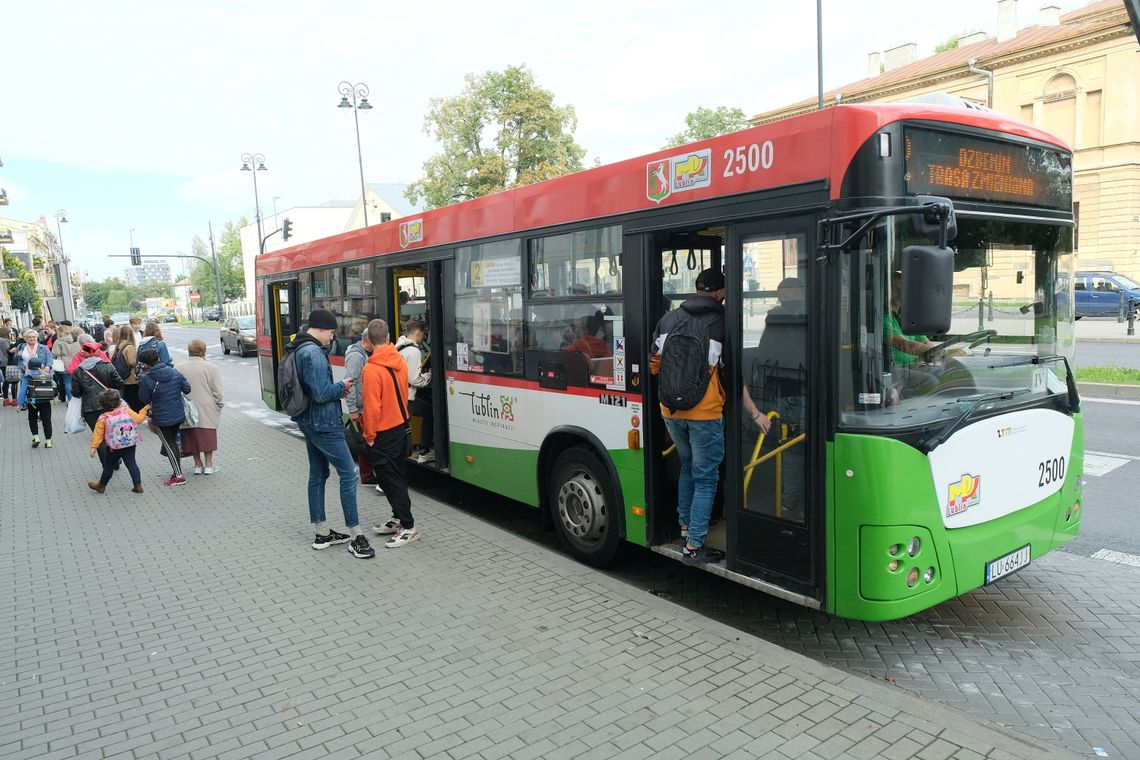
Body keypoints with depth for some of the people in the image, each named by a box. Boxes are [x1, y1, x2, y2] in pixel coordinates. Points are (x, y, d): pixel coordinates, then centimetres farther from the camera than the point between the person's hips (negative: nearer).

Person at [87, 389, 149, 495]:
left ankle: (101, 486, 32)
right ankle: (138, 485, 2)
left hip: (114, 448, -1)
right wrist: (145, 410, 15)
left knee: (108, 466, 15)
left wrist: (94, 447, -3)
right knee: (131, 464, 6)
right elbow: (138, 419, 1)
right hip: (130, 445, 1)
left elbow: (98, 434, -8)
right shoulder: (127, 411, -7)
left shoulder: (103, 419, -9)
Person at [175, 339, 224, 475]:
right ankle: (208, 465, 13)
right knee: (208, 436, 9)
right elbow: (217, 391, -7)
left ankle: (198, 465, 19)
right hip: (207, 411, -2)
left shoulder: (178, 368, -4)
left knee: (192, 437, 13)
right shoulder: (211, 368, -11)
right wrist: (219, 405, 7)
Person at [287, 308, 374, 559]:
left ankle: (322, 533, 25)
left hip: (309, 422, 11)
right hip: (324, 423, -11)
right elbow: (322, 393, -25)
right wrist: (342, 387, -7)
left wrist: (337, 390, 7)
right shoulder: (313, 353, -21)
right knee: (348, 474, -6)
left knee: (318, 474, 16)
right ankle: (355, 537, -3)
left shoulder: (298, 349, 11)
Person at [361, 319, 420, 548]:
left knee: (390, 479, 0)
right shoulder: (400, 361, 0)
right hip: (401, 426, 8)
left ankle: (408, 528, 4)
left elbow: (372, 407, -20)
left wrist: (369, 435, -9)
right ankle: (398, 519, 28)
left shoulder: (371, 369, -22)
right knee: (397, 476, 17)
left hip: (384, 434, -8)